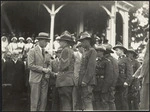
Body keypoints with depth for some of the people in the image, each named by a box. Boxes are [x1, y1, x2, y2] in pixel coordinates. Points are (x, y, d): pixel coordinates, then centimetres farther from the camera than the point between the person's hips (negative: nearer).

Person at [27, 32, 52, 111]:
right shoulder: (32, 51, -4)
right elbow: (30, 65, -12)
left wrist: (48, 70, -4)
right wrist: (42, 69, -15)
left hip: (45, 79, 5)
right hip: (35, 78, -5)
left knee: (43, 100, 4)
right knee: (35, 100, -4)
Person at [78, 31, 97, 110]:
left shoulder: (92, 51, -6)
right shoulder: (85, 52, 21)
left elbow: (91, 67, -16)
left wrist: (85, 80, -20)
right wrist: (80, 80, 13)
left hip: (87, 82, -9)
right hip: (83, 82, 9)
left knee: (87, 101, -12)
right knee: (84, 101, 8)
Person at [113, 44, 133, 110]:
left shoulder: (126, 59, -1)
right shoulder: (117, 60, 18)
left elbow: (130, 72, -8)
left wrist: (127, 82, -17)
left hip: (123, 84, -6)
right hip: (117, 84, 6)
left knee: (123, 100, -6)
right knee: (117, 101, 6)